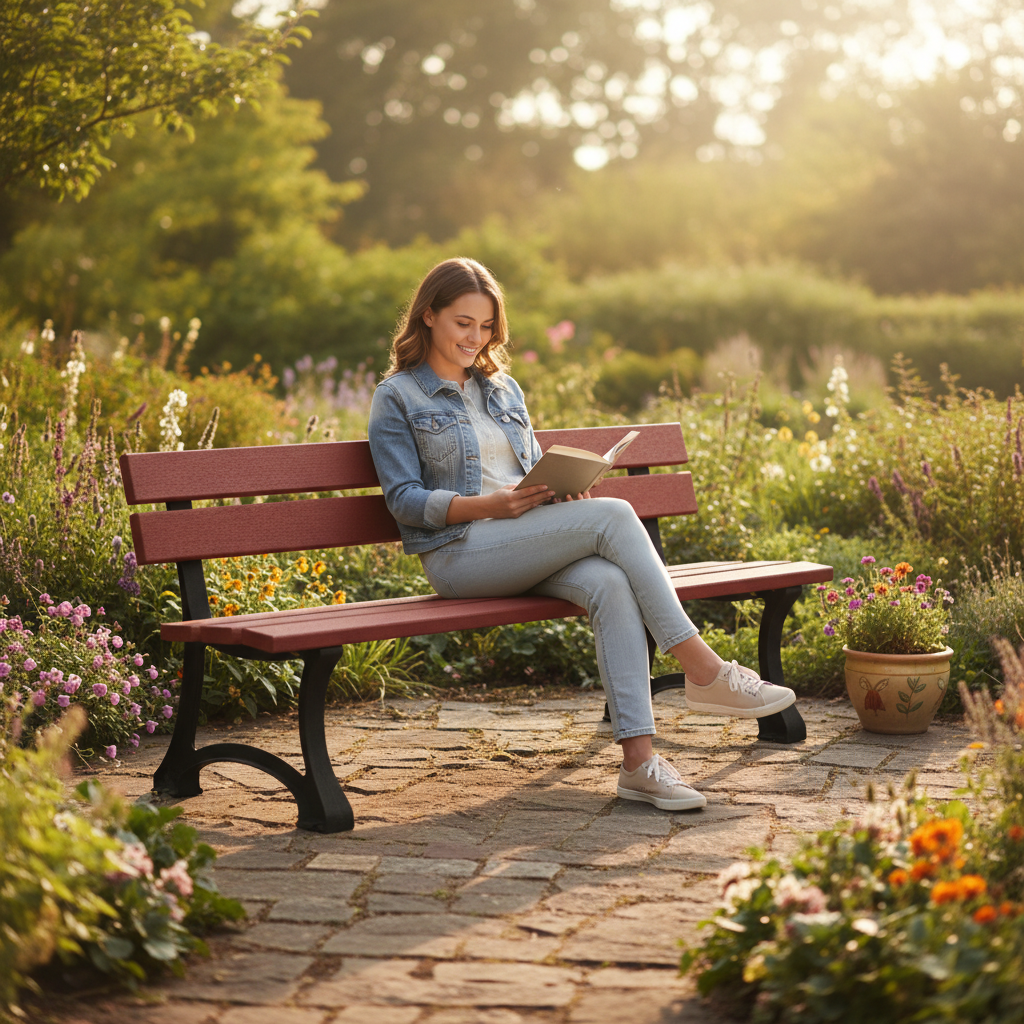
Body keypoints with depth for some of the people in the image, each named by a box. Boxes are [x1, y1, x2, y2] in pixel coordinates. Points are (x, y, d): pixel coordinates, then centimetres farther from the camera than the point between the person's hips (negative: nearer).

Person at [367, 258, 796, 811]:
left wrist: (562, 489, -1)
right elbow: (404, 500, -4)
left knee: (610, 583, -30)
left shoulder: (503, 388, 24)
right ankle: (704, 670, -25)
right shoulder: (397, 397, 6)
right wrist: (490, 505, -18)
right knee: (613, 515, -26)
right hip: (460, 553, -5)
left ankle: (638, 758, -38)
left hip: (530, 550, 6)